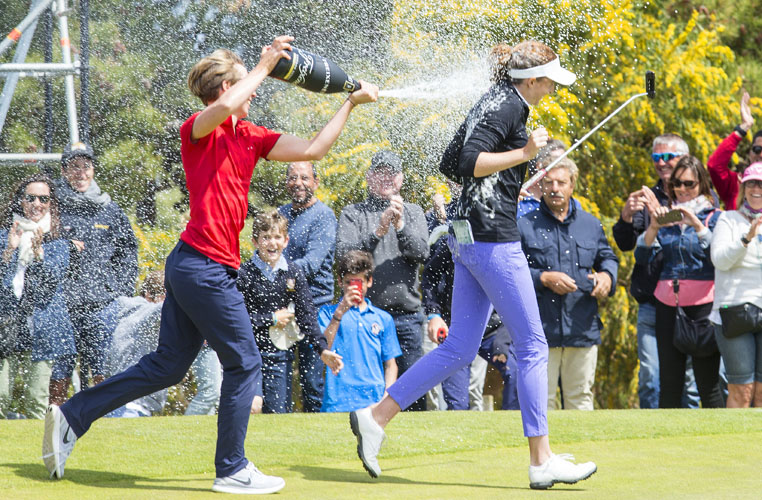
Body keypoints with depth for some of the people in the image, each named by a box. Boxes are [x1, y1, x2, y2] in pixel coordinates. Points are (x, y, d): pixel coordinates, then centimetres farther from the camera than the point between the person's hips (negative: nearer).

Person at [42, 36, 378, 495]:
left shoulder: (250, 137, 14)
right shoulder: (197, 130, -9)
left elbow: (312, 149, 14)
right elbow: (224, 109, -33)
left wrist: (351, 103, 13)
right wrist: (265, 66, -22)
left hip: (189, 268, 9)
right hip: (205, 265, -9)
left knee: (167, 366, 13)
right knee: (245, 363, 0)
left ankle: (72, 417, 15)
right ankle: (232, 470, 8)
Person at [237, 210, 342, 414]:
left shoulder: (294, 274, 5)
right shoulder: (244, 274, -6)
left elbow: (307, 315, 0)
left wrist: (322, 349, -13)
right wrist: (271, 319, -9)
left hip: (280, 356, 3)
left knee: (279, 412, 2)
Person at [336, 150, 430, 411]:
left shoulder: (413, 212, 13)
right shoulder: (353, 213, 8)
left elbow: (421, 252, -1)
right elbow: (343, 253, -7)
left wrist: (400, 226, -18)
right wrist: (378, 232, -19)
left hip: (407, 313, 2)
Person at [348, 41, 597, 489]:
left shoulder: (490, 102, 17)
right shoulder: (510, 106, -12)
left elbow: (451, 159, 24)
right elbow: (469, 161, -22)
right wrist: (524, 154, -23)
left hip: (469, 239, 10)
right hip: (494, 237, -10)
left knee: (460, 348, 11)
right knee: (533, 346, -5)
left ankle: (377, 417, 10)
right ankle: (542, 461, -4)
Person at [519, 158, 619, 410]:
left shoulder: (590, 224, 13)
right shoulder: (525, 226, 0)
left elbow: (607, 257, 25)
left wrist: (607, 275, 2)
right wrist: (544, 278, -14)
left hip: (583, 327, 3)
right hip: (541, 328, -3)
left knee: (580, 397, 8)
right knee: (541, 397, -2)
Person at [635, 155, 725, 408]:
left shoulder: (713, 217, 5)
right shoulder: (665, 216, 14)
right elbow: (642, 257, 5)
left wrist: (697, 225, -22)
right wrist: (654, 227, -11)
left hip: (703, 303, -4)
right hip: (667, 303, 4)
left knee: (707, 382, -7)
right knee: (669, 382, 2)